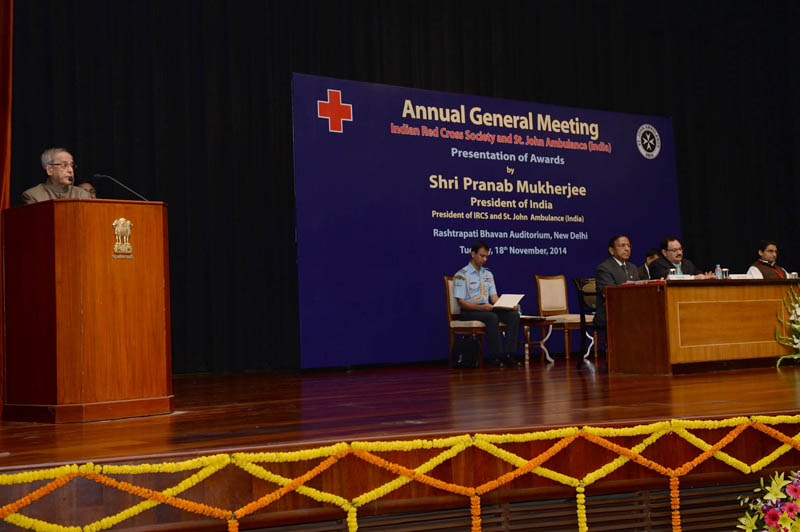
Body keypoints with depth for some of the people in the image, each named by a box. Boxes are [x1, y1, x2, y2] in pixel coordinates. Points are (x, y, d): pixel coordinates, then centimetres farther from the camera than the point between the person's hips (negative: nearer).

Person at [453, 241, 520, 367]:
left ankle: (508, 354, -23)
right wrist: (480, 307, -26)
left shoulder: (488, 274, 17)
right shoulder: (461, 275, -5)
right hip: (469, 311, -6)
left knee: (514, 315, -19)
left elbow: (494, 298, 13)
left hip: (486, 309, 6)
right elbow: (461, 302, -11)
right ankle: (495, 356, -28)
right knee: (492, 317, -36)